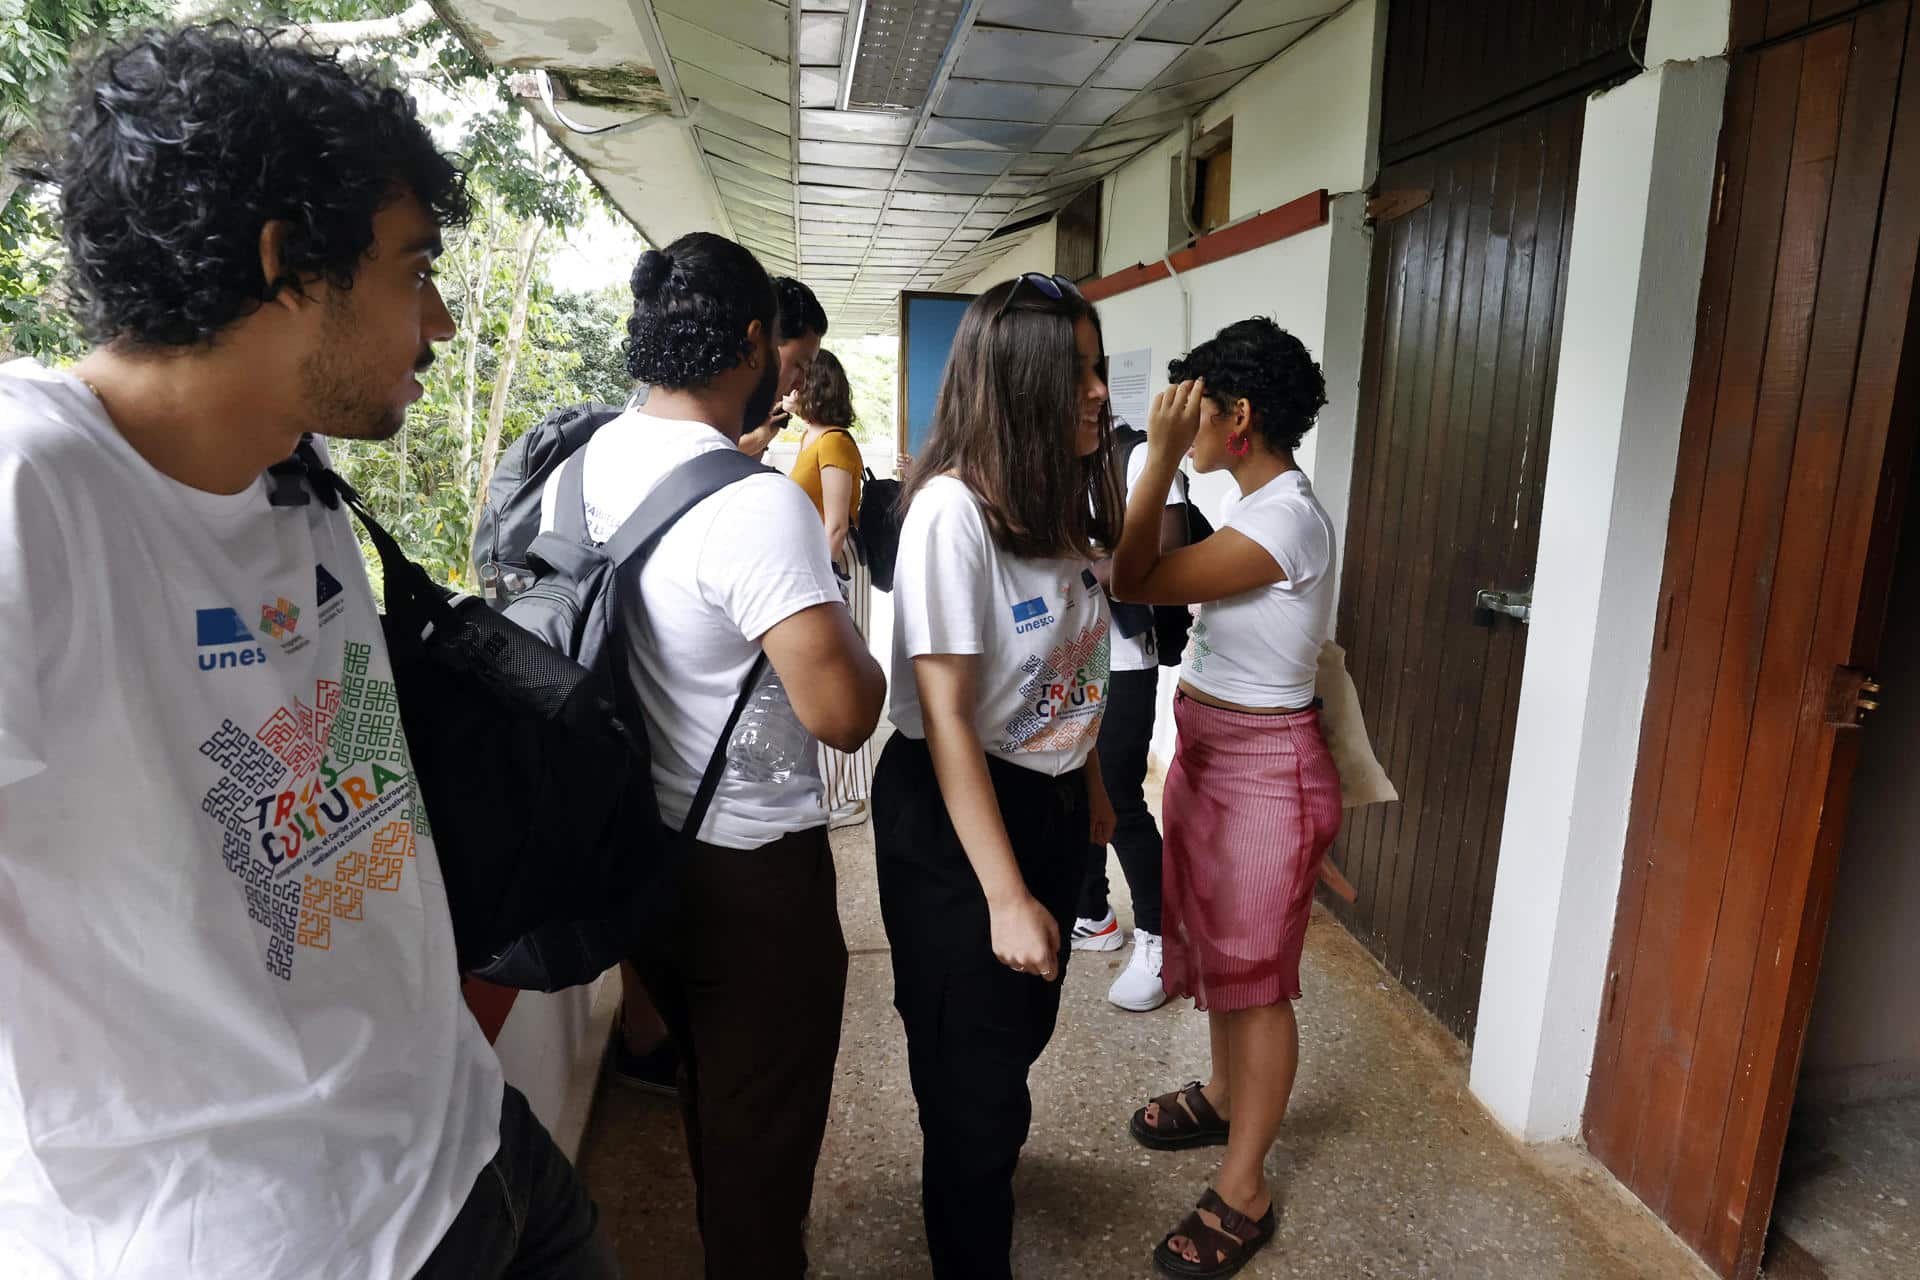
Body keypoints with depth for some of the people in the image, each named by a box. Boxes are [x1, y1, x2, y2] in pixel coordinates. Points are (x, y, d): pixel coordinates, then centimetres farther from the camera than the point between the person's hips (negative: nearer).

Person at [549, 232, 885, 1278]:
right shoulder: (757, 503, -25)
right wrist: (846, 628, -9)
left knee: (704, 1086, 30)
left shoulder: (575, 469, -1)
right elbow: (844, 713, -29)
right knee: (763, 1123, 15)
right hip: (750, 867, -8)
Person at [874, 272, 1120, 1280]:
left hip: (1051, 803, 8)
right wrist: (1006, 897, -21)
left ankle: (988, 1150, 57)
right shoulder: (953, 510, -24)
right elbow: (945, 720, -24)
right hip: (956, 820, -8)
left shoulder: (1057, 501, 1)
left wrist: (1091, 786, 17)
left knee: (1024, 1026, 27)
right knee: (972, 1064, 11)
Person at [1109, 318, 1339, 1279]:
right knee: (1217, 946, 23)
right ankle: (1226, 1097, 46)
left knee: (1254, 973, 4)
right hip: (1209, 753, 9)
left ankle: (1244, 1191, 21)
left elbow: (1132, 580, -24)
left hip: (1262, 768, -9)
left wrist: (1160, 457, -23)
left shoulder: (1286, 520, -23)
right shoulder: (1258, 505, 7)